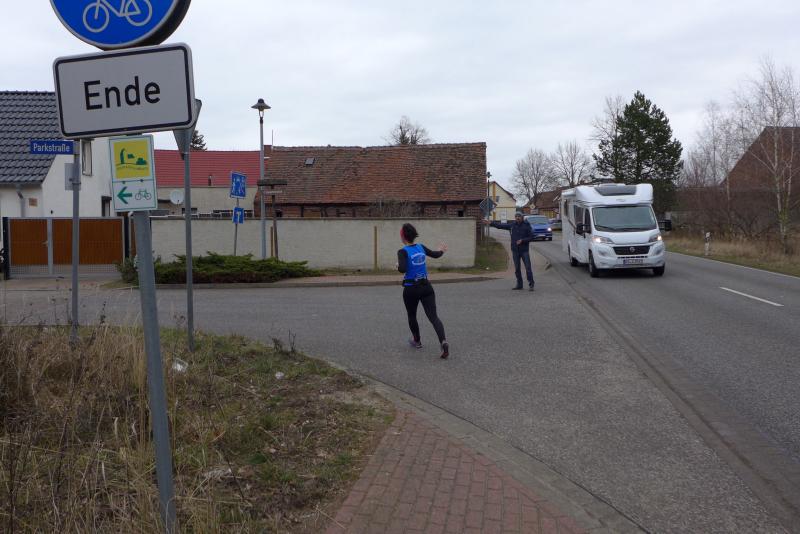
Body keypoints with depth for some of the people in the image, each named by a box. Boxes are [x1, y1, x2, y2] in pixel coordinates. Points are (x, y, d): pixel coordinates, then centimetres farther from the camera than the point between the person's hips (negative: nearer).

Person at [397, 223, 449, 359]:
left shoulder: (403, 252, -13)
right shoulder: (421, 247, 2)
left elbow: (403, 269, -26)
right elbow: (435, 255, 18)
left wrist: (398, 265, -3)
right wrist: (441, 250, 40)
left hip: (411, 289, -3)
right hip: (426, 287, 3)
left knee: (412, 316, 21)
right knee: (433, 316, -4)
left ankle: (417, 341, 38)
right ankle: (443, 341, -25)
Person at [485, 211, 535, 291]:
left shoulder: (526, 226, -4)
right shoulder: (512, 225, 5)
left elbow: (531, 237, -5)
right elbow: (501, 225, 7)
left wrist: (522, 240, -18)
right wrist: (490, 223, 3)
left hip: (524, 250, -4)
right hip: (515, 250, 4)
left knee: (528, 268, -6)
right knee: (516, 268, 8)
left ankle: (531, 285, 0)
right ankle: (519, 284, 17)